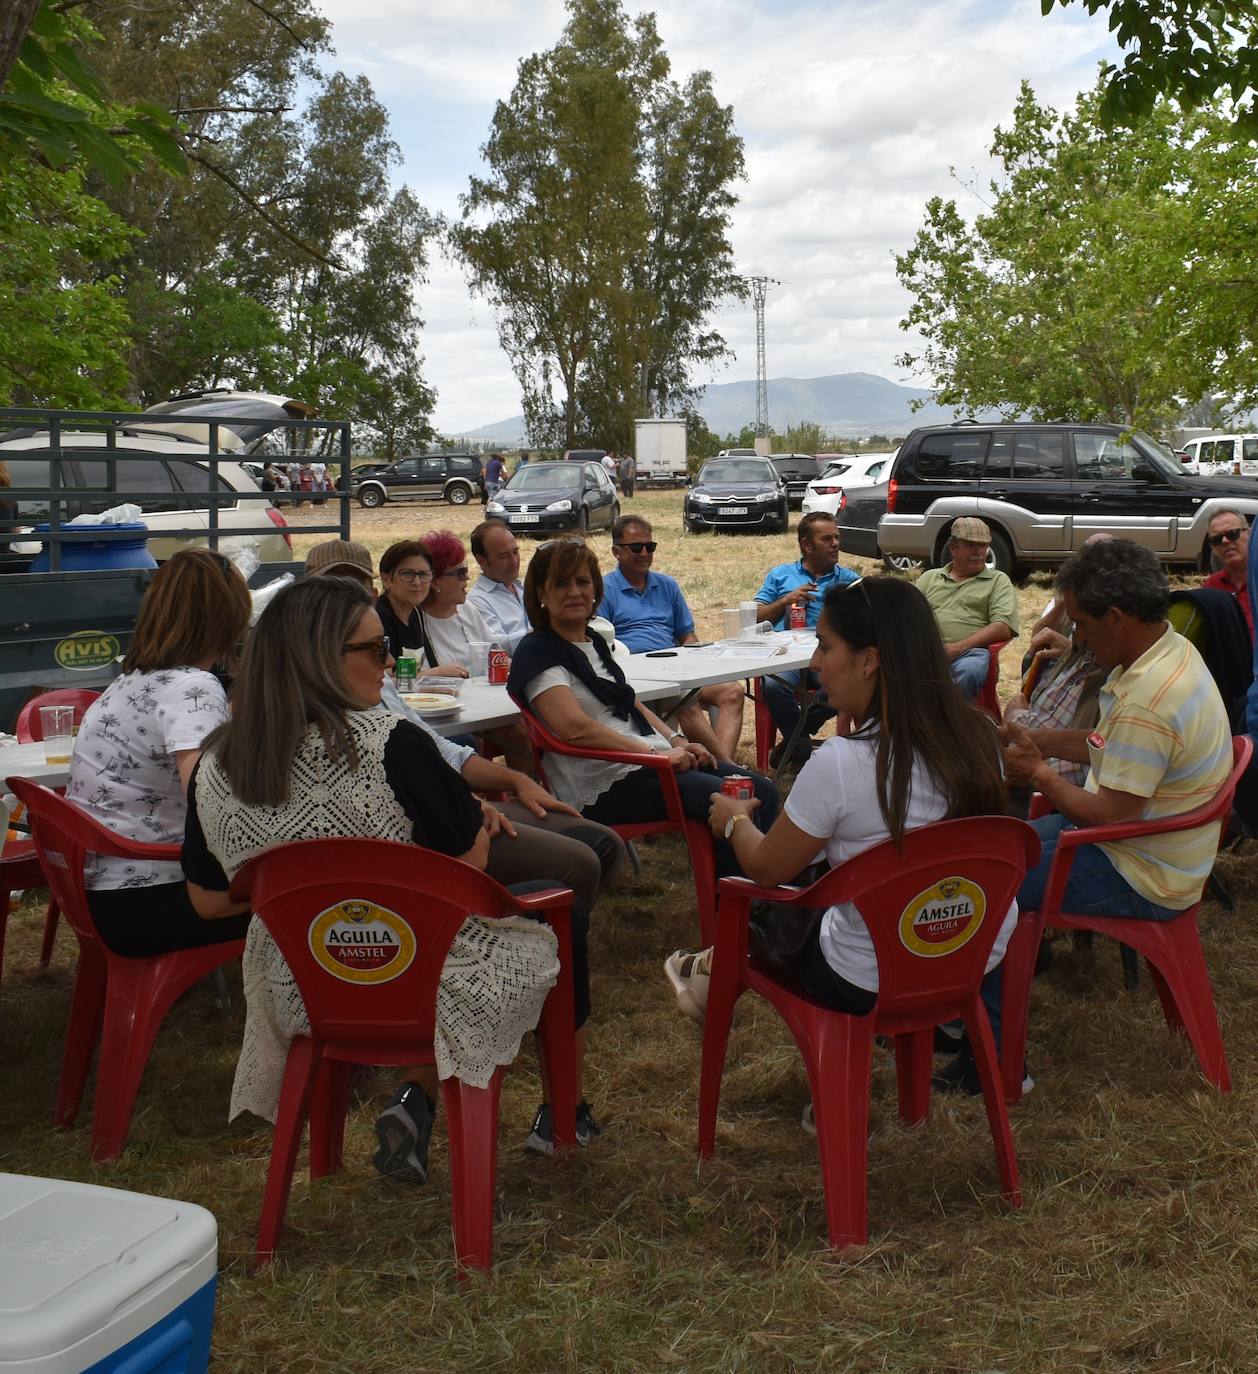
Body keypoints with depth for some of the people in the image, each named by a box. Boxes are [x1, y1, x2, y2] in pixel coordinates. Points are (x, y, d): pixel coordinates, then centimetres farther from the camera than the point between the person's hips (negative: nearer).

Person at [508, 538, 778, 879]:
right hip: (606, 786, -9)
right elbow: (574, 727, -23)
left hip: (650, 764, 9)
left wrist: (677, 742, 7)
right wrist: (657, 754, -20)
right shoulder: (538, 653, -10)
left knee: (762, 791, -1)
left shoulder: (594, 643, 18)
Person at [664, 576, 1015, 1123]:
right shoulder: (978, 737, -9)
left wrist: (735, 821, 11)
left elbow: (766, 870, -10)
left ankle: (713, 973, 44)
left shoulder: (839, 763, -27)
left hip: (872, 984, -5)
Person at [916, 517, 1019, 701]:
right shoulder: (930, 577, 28)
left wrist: (957, 648, -10)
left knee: (969, 672, -39)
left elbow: (1003, 627, 3)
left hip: (969, 651, -2)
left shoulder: (998, 580, 18)